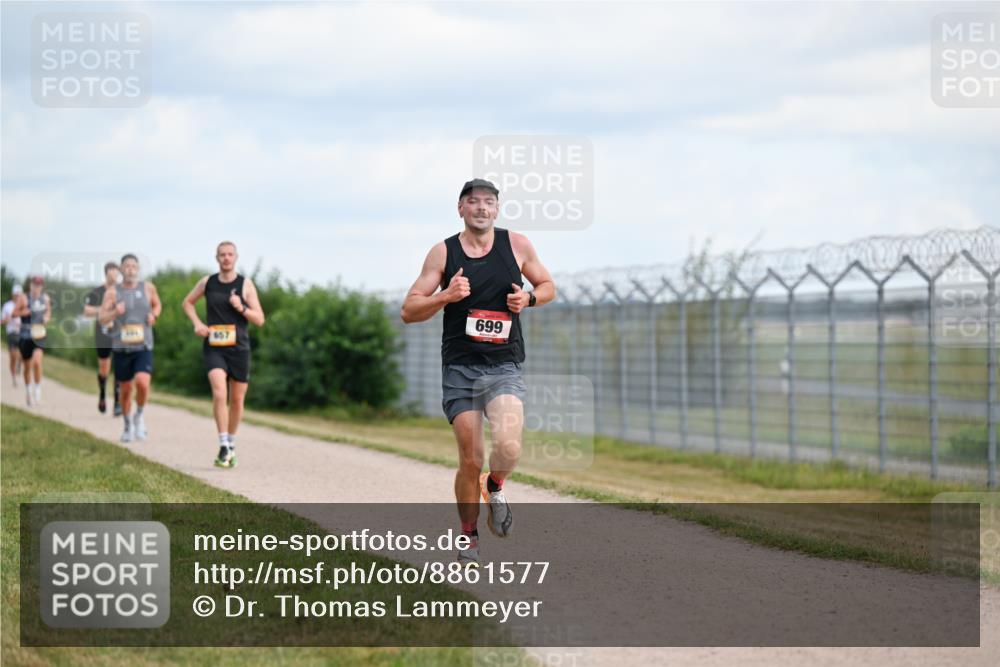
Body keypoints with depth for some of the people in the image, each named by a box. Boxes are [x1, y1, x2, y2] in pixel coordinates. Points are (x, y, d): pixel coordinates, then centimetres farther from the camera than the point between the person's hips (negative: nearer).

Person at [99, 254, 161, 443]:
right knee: (126, 389, 9)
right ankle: (128, 425, 31)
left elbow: (157, 304, 23)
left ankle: (140, 415, 5)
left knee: (142, 382, -22)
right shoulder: (112, 291, -1)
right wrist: (115, 312, -25)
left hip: (143, 347, 0)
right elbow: (102, 318, -5)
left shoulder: (148, 288, 4)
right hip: (121, 348, 0)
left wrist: (154, 315, 1)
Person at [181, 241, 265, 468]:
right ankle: (223, 447, -21)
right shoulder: (207, 282, 4)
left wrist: (241, 308, -19)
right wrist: (197, 323, 4)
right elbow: (188, 302, 21)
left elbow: (259, 320, -2)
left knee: (237, 400, 9)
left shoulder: (245, 285, -1)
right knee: (219, 393, -20)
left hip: (239, 348, 1)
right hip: (214, 348, -1)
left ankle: (231, 445, 28)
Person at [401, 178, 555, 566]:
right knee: (471, 460, 0)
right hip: (459, 369, 0)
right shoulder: (443, 253, 1)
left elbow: (548, 287, 18)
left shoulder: (517, 245, 3)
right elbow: (408, 311, 2)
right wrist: (446, 296, -16)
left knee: (508, 447, -23)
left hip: (504, 368, 0)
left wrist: (528, 298, -5)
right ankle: (468, 538, 20)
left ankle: (495, 488, 11)